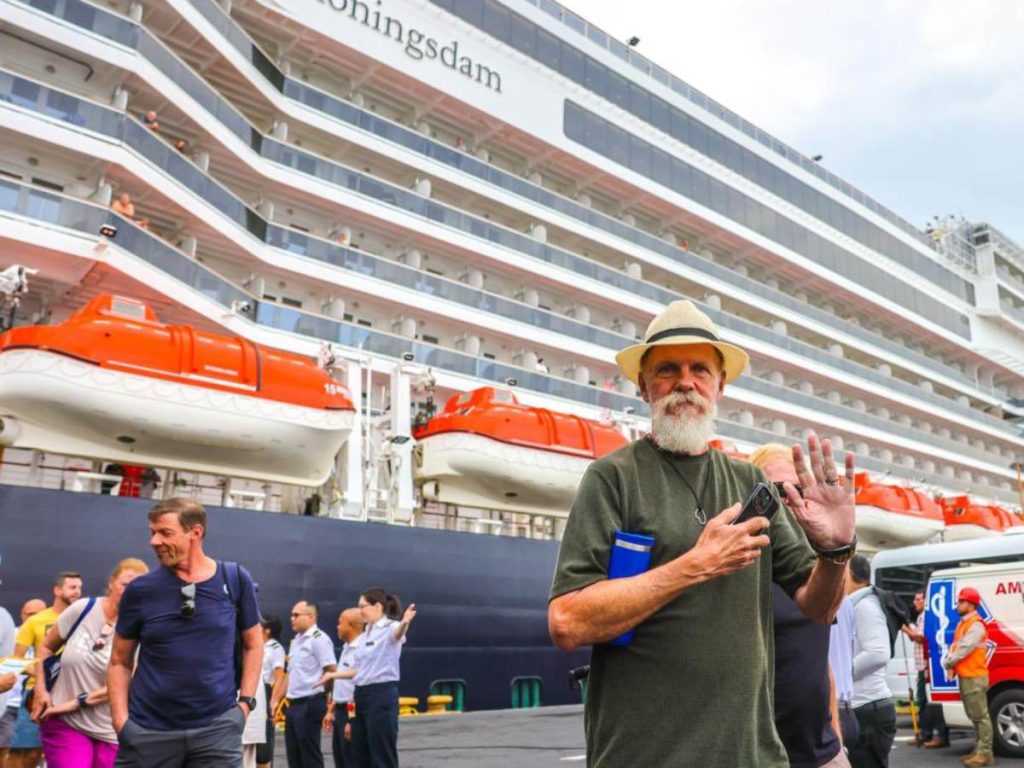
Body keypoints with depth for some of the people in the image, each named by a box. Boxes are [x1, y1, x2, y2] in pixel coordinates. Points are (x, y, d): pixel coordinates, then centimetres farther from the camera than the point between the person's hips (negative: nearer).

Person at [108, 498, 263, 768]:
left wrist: (245, 701, 0)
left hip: (217, 727, -1)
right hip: (148, 730, 1)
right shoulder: (140, 590, -1)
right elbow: (120, 661, 8)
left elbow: (253, 644, 9)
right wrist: (121, 721, -2)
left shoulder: (235, 580, -2)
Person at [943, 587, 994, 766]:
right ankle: (980, 750, 22)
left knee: (980, 715, -6)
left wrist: (947, 662, -6)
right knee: (974, 715, 15)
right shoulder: (963, 623, 16)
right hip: (964, 676, 10)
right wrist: (951, 663, 0)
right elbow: (955, 646, 17)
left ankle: (985, 753, -3)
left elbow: (964, 649, -19)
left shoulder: (976, 625, -15)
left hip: (974, 677, -10)